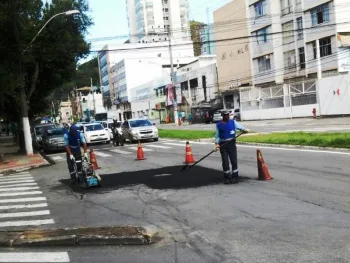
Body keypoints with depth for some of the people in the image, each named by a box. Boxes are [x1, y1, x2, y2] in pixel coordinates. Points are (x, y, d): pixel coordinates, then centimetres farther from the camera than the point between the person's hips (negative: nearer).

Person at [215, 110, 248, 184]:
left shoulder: (233, 122, 6)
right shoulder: (218, 125, 3)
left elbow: (240, 127, 3)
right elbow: (217, 136, 6)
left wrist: (244, 130, -18)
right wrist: (217, 144, -7)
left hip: (231, 143, 0)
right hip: (222, 145, 0)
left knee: (234, 160, -2)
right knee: (225, 161, 0)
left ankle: (234, 177, 8)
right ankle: (227, 177, 12)